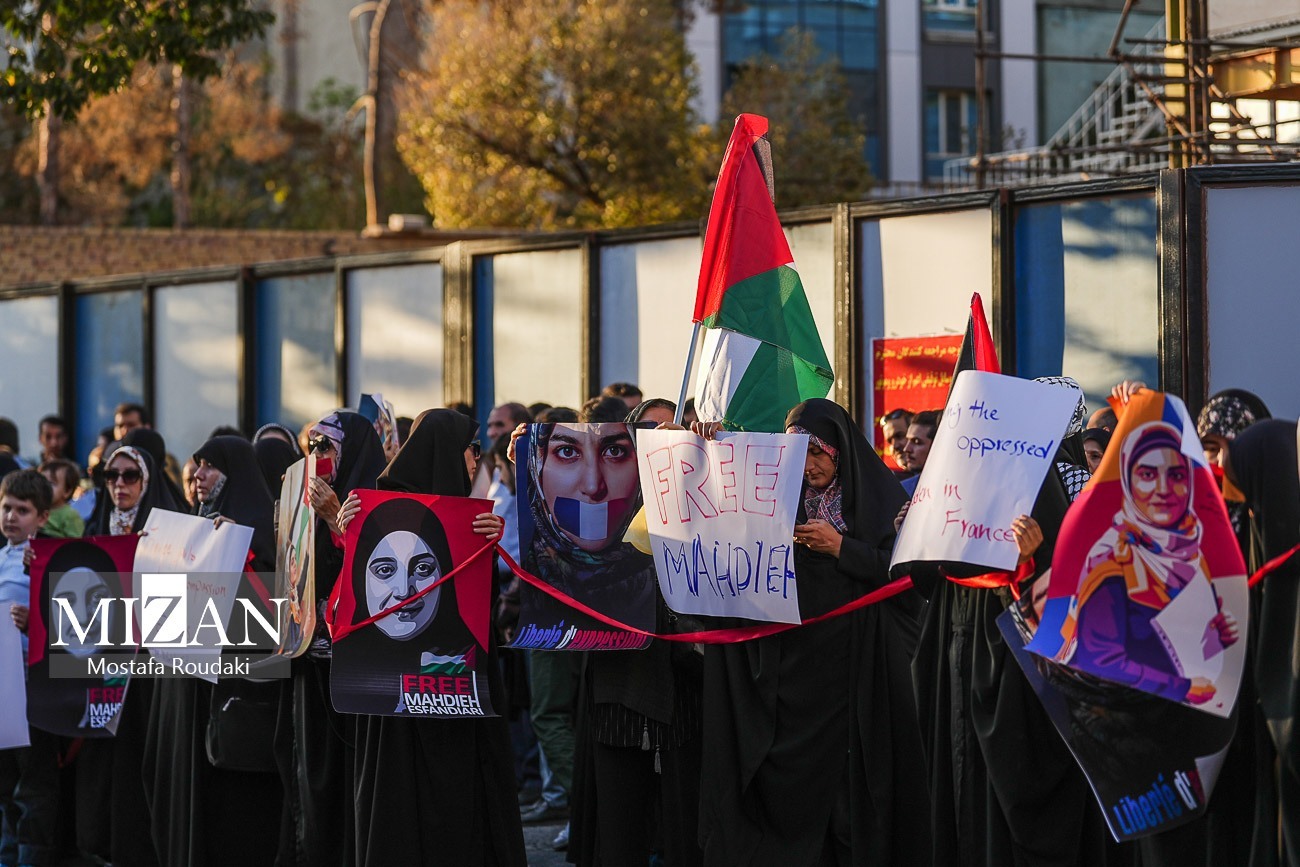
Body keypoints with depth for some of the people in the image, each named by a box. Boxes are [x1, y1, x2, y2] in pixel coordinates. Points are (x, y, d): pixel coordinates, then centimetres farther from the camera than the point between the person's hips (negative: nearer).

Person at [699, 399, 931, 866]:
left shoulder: (880, 498, -1)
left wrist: (840, 547, -12)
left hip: (856, 665, -3)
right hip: (792, 664, 3)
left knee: (848, 771, -4)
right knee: (786, 779, 0)